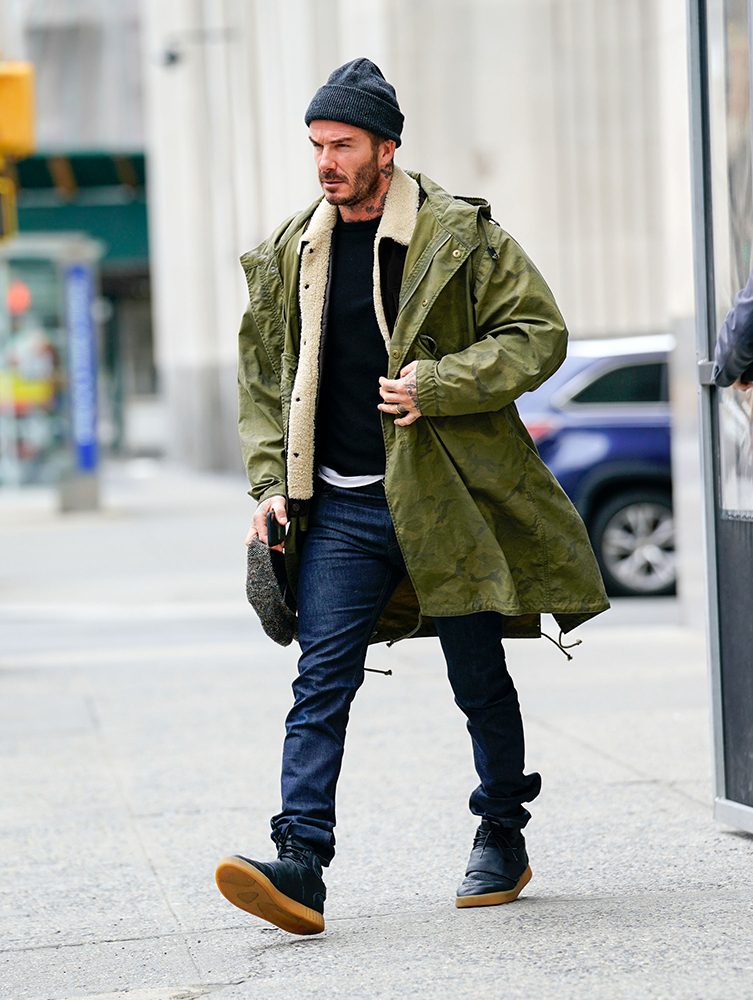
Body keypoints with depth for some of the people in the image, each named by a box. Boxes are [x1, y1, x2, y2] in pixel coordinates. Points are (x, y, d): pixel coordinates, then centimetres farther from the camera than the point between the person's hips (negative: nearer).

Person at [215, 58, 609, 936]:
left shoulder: (461, 238, -4)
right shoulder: (289, 254, 8)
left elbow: (539, 334, -6)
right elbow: (261, 378, 16)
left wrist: (437, 384, -18)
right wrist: (270, 482, 4)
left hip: (448, 499, -3)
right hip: (339, 509, 3)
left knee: (480, 681, 9)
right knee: (322, 679, -10)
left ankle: (501, 843, 27)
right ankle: (299, 863, -17)